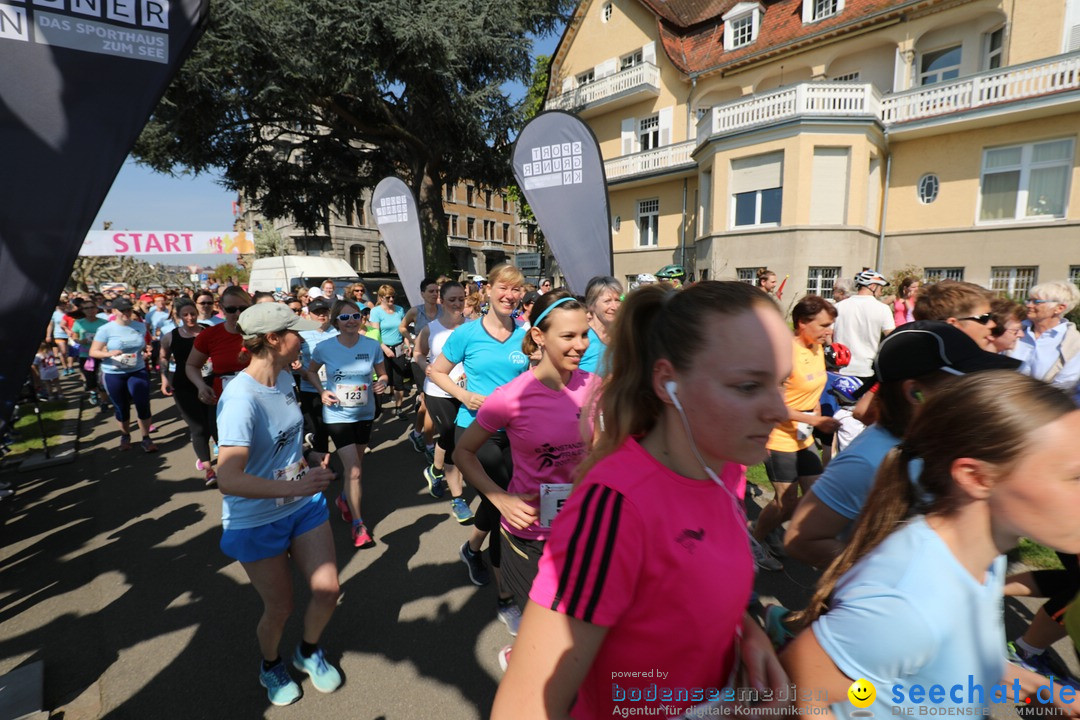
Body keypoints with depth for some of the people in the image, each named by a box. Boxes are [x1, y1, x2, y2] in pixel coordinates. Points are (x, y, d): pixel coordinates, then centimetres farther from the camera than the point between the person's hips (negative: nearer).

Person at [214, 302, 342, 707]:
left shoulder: (285, 379, -2)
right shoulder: (241, 399, -27)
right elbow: (228, 479, -34)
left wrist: (308, 458, -1)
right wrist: (294, 487, -41)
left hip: (303, 504, 6)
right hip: (256, 521, -6)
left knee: (328, 590, 6)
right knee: (280, 608, 11)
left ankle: (308, 651, 38)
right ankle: (270, 665, 45)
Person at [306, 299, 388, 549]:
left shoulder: (372, 346, -10)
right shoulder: (324, 347, -12)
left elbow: (383, 375, 3)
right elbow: (311, 371, 6)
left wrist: (382, 383, -20)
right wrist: (322, 391, -11)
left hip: (365, 413, 3)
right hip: (337, 415, -3)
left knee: (354, 465, 21)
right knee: (354, 471, -10)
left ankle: (345, 499, 51)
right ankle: (358, 525, 7)